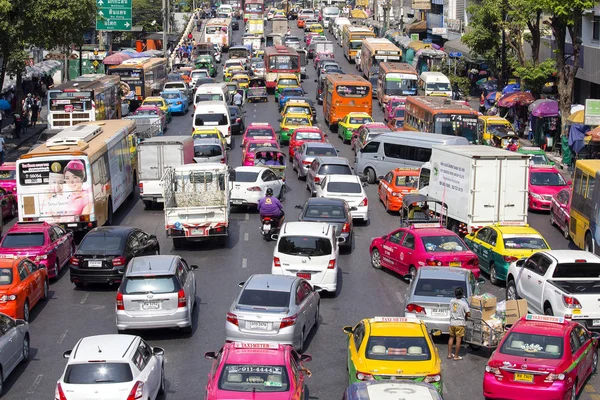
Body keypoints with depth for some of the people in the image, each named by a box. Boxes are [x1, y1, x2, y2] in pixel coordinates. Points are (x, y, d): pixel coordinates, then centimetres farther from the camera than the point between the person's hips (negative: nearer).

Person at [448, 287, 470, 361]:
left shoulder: (451, 301, -1)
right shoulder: (464, 303, -16)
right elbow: (468, 314, -14)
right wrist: (465, 315, 8)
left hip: (452, 322, 5)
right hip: (460, 323, -5)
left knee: (451, 337, 18)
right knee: (458, 340, 3)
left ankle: (449, 354, 23)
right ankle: (456, 356, 7)